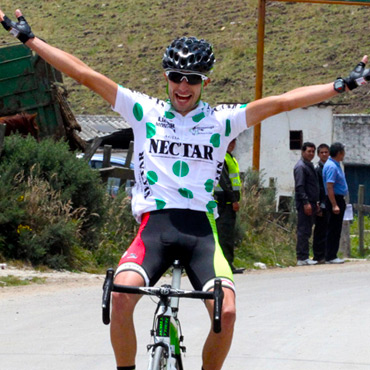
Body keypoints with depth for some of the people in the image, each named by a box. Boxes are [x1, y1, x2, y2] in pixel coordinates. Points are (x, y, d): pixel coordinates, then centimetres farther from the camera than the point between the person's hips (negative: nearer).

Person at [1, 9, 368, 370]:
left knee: (226, 312, -21)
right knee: (121, 296, -29)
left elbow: (282, 102, 9)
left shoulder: (221, 120, 13)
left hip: (201, 230, 1)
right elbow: (86, 75, 10)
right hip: (154, 223, -1)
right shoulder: (144, 111, 12)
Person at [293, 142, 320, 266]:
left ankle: (304, 257, 12)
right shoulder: (300, 167, -10)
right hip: (304, 204, -10)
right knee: (303, 231, -10)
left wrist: (315, 202, 22)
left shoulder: (310, 166, 20)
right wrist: (306, 203, -23)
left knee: (307, 231, 10)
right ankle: (302, 258, -11)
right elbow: (299, 187, -18)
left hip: (311, 204, 10)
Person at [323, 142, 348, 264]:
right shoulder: (331, 166, -17)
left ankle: (332, 255, 15)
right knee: (333, 230, -8)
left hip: (339, 199, 10)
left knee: (336, 230, 11)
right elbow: (329, 187, -23)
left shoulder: (336, 165, 15)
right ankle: (330, 257, -6)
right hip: (334, 200, -10)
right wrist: (334, 205, -26)